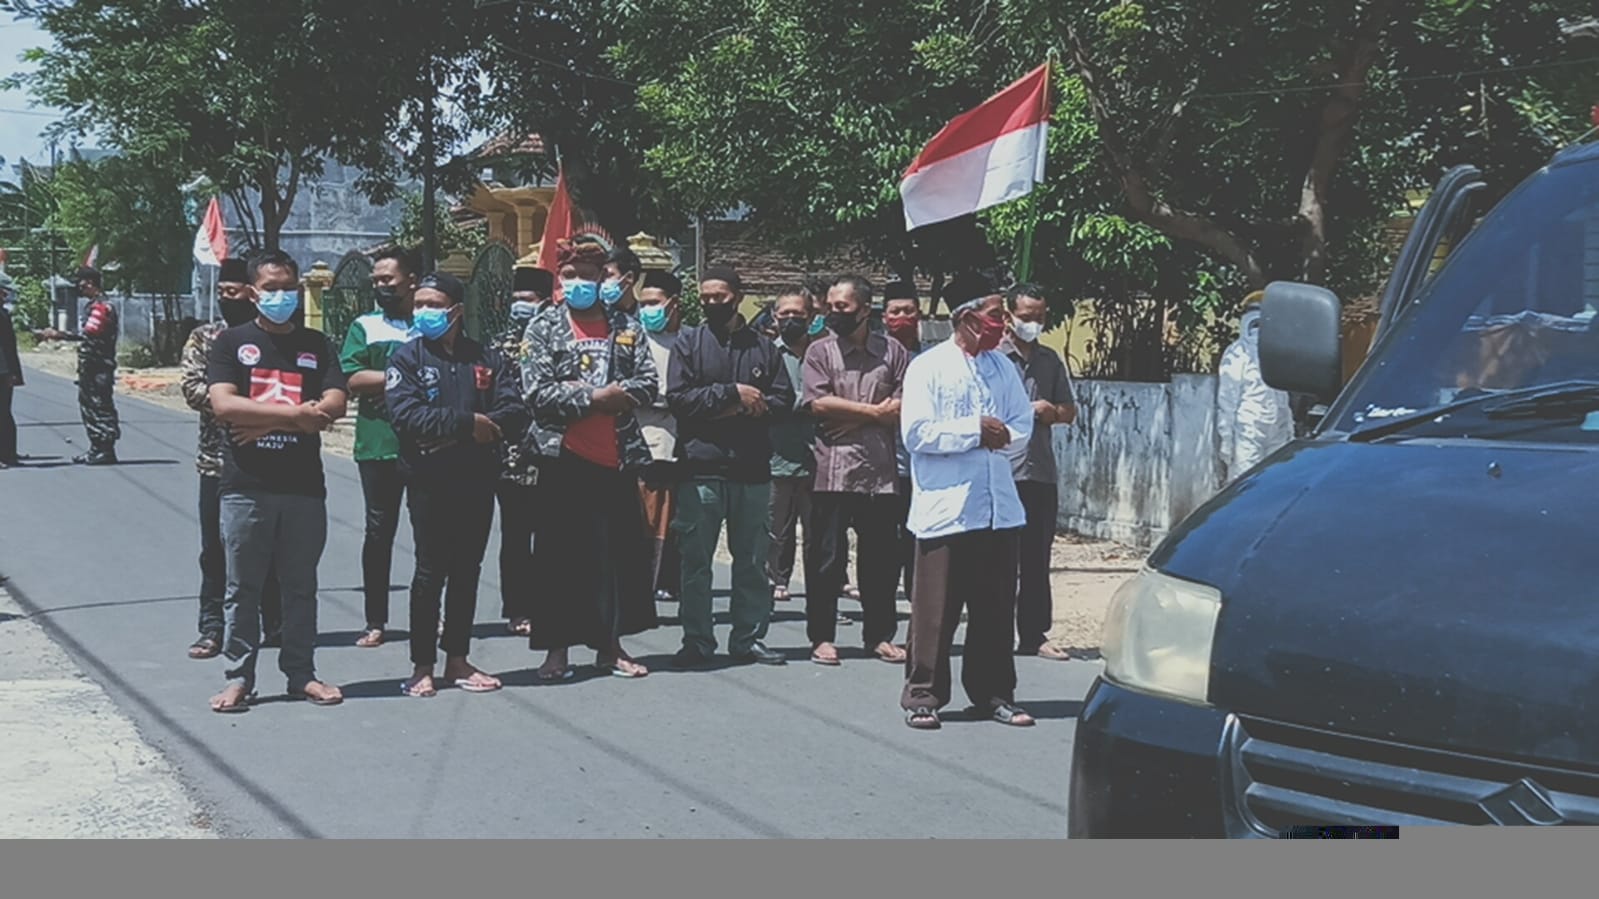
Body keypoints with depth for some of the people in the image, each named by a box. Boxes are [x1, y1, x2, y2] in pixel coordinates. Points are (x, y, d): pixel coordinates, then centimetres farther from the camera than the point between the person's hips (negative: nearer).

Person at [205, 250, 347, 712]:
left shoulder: (316, 345, 10)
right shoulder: (231, 342, 5)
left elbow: (334, 405, -3)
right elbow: (223, 404, -10)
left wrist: (265, 421, -12)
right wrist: (295, 414, -15)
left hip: (304, 486, 2)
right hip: (246, 486, -2)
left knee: (300, 587, 9)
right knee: (242, 588, 3)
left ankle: (301, 674, 17)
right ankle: (238, 677, 11)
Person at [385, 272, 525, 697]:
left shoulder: (487, 358, 8)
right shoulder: (407, 358, 1)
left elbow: (514, 412, -3)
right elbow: (406, 415, -14)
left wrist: (450, 432, -16)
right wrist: (468, 423, -18)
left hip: (478, 480, 3)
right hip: (429, 481, -3)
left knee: (467, 571, 10)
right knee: (430, 571, -1)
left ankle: (457, 659, 19)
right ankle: (422, 665, 7)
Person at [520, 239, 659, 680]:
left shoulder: (626, 325, 10)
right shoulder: (544, 326, 2)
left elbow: (649, 383, 3)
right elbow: (538, 393, -8)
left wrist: (619, 394, -15)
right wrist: (593, 399, -13)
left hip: (618, 456, 3)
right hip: (565, 457, -3)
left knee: (621, 551, 6)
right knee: (561, 554, 1)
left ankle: (611, 645, 17)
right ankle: (557, 649, 8)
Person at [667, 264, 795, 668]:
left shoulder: (763, 346, 10)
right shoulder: (689, 342, 5)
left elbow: (783, 398, 3)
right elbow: (678, 397, -6)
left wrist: (740, 410, -11)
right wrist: (732, 393, -11)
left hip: (752, 467, 2)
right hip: (701, 467, -2)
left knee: (752, 559, 9)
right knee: (696, 559, 1)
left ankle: (749, 637, 18)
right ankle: (696, 641, 9)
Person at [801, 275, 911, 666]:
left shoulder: (892, 352, 8)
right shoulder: (820, 351, 5)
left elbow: (906, 407, -2)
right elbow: (818, 403, -8)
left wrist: (847, 416, -9)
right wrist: (873, 411, -7)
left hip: (880, 472, 2)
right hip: (832, 471, -1)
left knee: (881, 559, 7)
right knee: (826, 558, 1)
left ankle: (879, 635, 18)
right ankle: (822, 637, 10)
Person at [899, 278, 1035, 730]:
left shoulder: (1004, 368, 13)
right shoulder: (928, 367, -4)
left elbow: (1023, 429, 11)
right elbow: (917, 433, -13)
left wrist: (1002, 435, -10)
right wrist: (975, 432, -11)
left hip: (999, 507, 5)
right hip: (945, 509, -5)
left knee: (996, 608, 9)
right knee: (936, 610, 0)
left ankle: (994, 694, 18)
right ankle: (922, 696, 9)